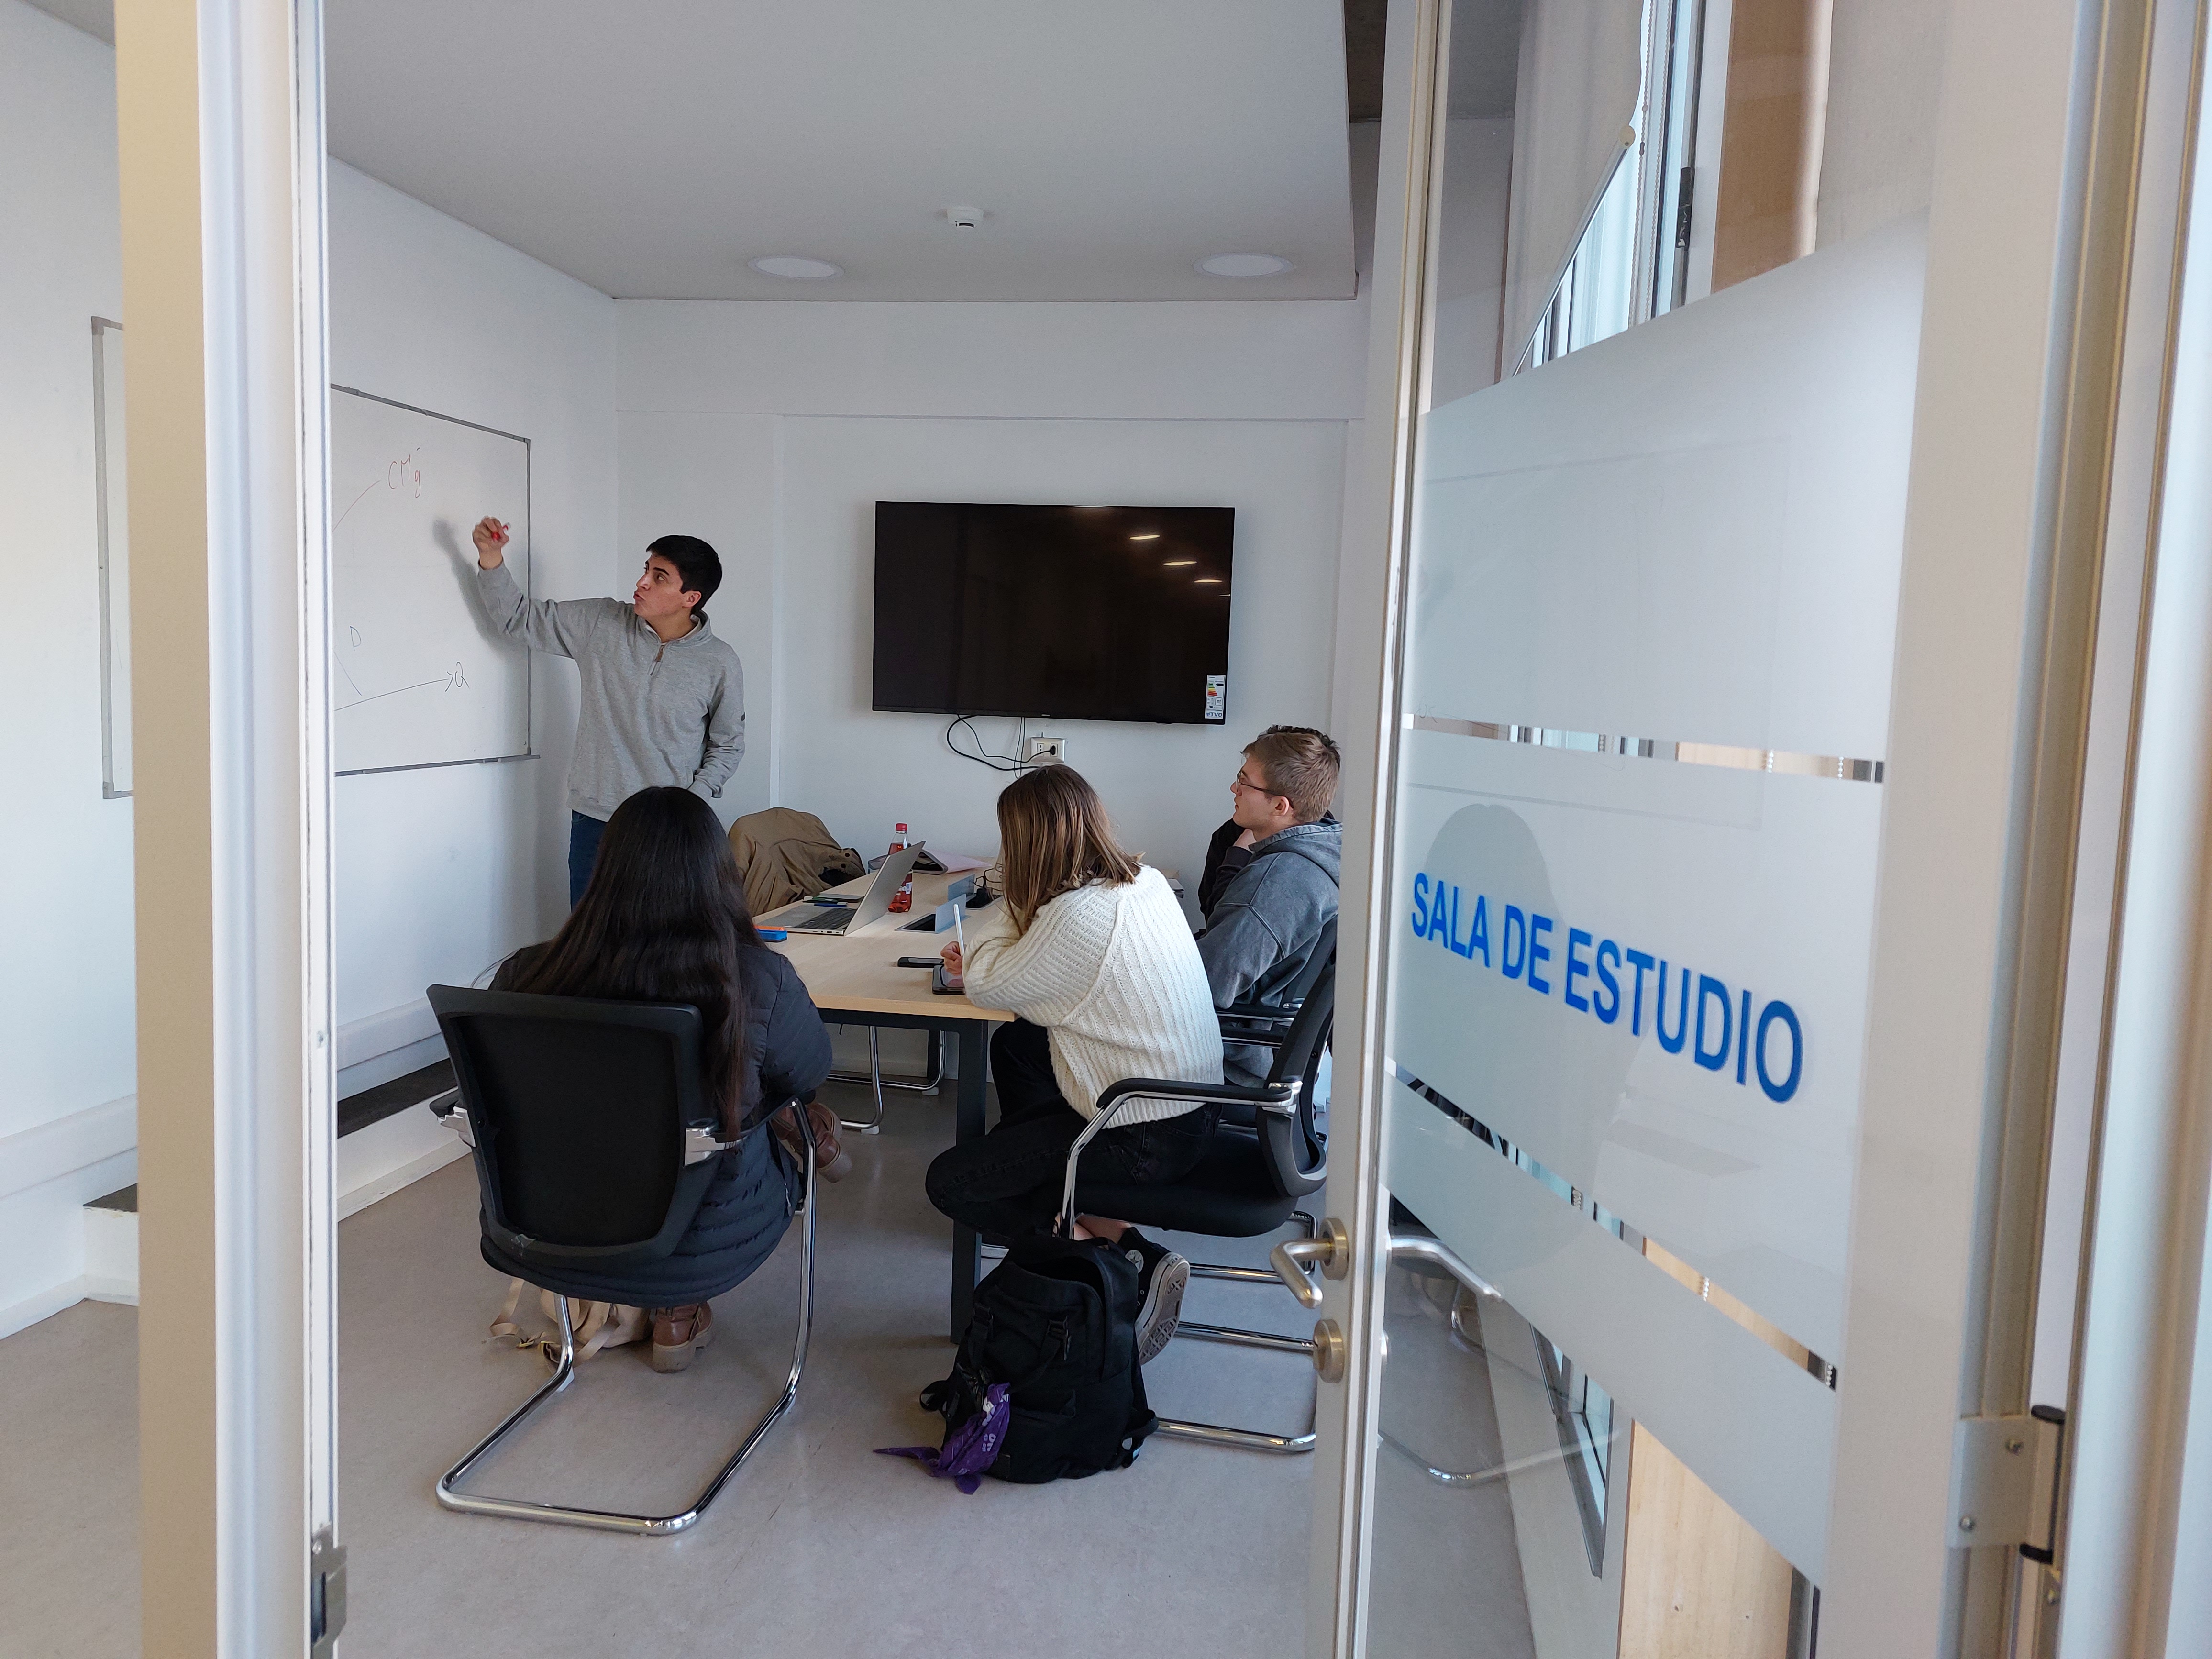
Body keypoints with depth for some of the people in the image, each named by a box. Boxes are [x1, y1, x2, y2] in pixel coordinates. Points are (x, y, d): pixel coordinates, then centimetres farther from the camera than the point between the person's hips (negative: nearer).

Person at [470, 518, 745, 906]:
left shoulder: (721, 665, -5)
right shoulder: (600, 625, 0)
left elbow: (729, 745, 5)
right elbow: (518, 618, 8)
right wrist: (492, 558, -7)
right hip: (594, 820, 2)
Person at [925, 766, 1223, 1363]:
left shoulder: (1080, 916, -25)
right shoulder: (1146, 883, 2)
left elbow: (989, 986, -11)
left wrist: (986, 954, 9)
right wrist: (984, 962, 6)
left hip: (1147, 1137, -9)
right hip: (1191, 1106, 9)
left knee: (950, 1183, 2)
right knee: (1014, 1045, 25)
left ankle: (1132, 1263, -1)